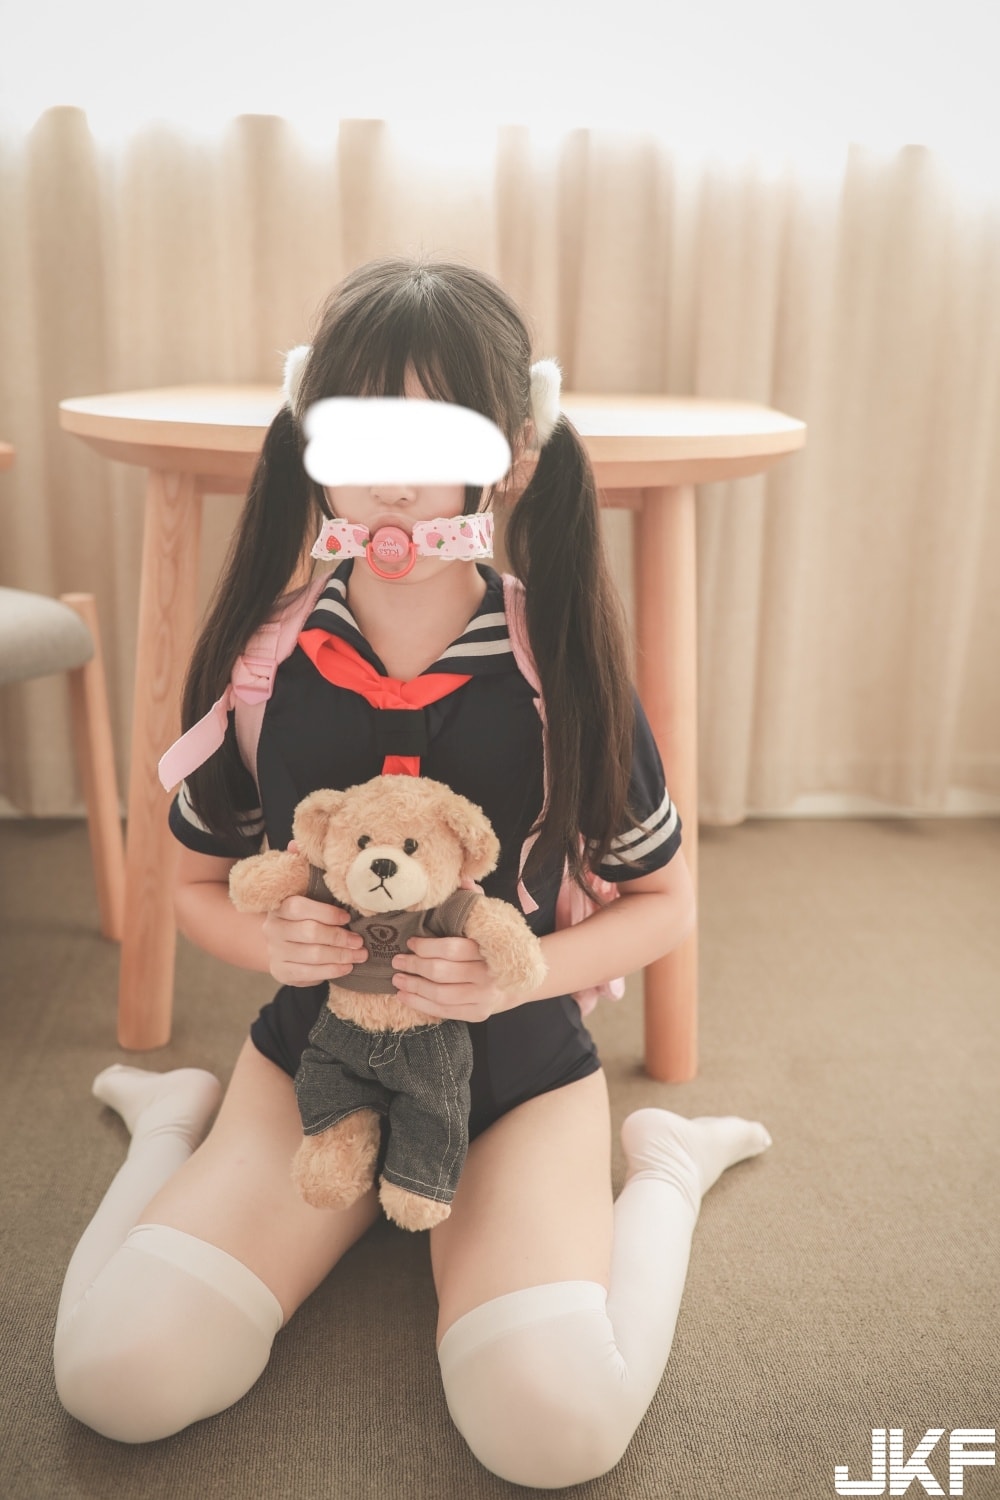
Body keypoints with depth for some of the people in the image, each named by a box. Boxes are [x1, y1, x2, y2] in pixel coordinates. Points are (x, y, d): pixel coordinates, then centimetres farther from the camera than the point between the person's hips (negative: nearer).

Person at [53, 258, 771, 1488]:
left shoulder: (561, 669, -16)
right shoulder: (264, 660, -11)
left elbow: (665, 900, -4)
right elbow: (200, 883, 4)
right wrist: (268, 938, -19)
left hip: (517, 1065, -1)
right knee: (117, 1383, -12)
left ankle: (664, 1167, 9)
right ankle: (176, 1120, 19)